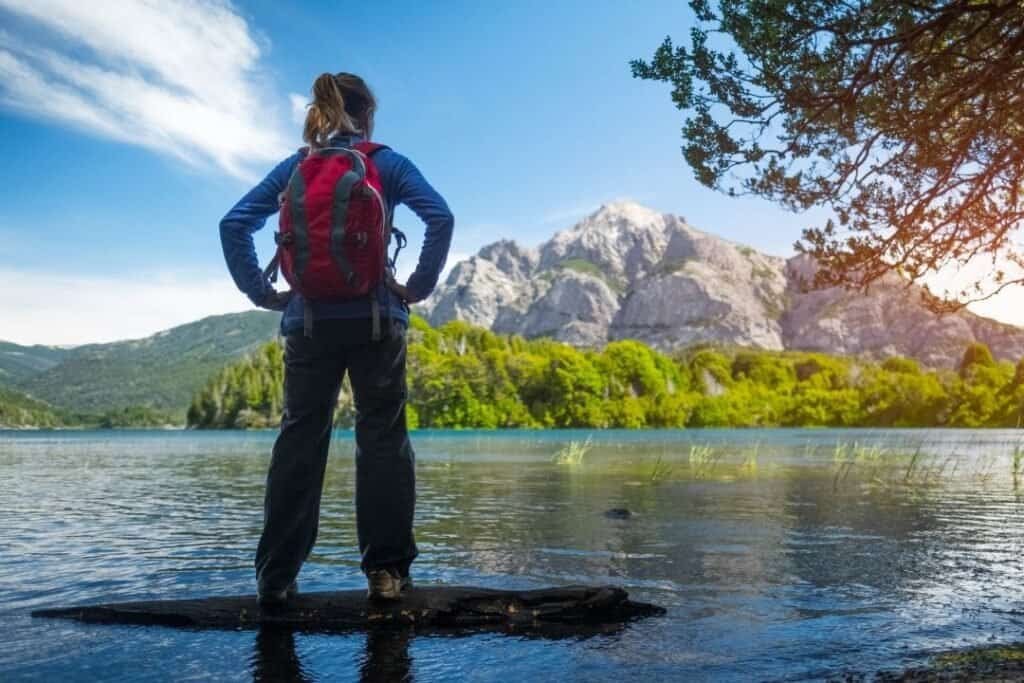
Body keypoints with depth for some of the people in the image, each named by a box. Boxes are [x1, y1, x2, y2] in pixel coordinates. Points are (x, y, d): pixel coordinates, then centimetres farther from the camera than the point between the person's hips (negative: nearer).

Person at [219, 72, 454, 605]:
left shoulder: (294, 167, 11)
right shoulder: (388, 164, 4)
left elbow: (234, 224, 3)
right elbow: (441, 218, -11)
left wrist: (262, 292, 5)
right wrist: (419, 286, -5)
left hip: (309, 321, 2)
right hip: (376, 320, -2)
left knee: (299, 441, 7)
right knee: (383, 437, 5)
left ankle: (275, 577, 9)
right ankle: (386, 570, 5)